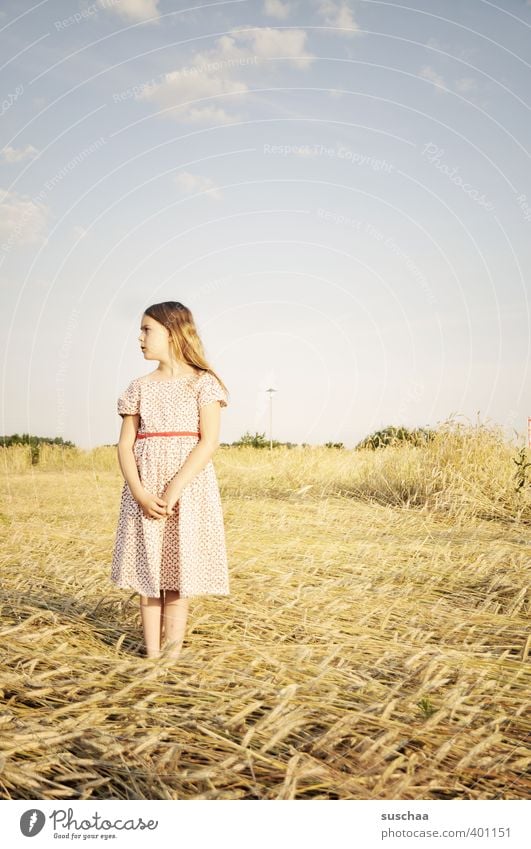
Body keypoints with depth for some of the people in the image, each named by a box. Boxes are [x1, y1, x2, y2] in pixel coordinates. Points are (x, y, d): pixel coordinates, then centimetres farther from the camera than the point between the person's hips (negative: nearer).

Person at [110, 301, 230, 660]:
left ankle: (173, 652, 10)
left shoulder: (202, 382, 0)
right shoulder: (139, 387, 12)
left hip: (189, 487, -3)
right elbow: (126, 444, 5)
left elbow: (209, 441, -9)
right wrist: (139, 493, -11)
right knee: (148, 573, 4)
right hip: (144, 490, 4)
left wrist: (174, 489, -18)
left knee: (179, 573, 0)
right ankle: (152, 654, 12)